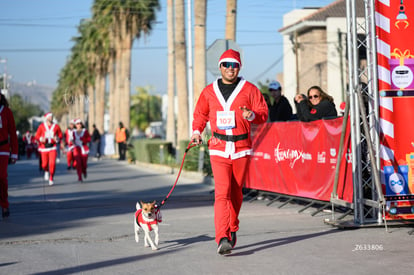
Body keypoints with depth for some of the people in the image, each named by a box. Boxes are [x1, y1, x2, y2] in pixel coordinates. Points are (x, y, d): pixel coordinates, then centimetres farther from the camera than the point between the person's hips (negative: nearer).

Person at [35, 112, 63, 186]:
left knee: (52, 163, -15)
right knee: (44, 164, 3)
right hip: (44, 147, 0)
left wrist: (57, 139, -10)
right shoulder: (42, 126, 1)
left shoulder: (56, 126, 3)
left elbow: (60, 135, 11)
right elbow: (37, 136, 5)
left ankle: (51, 179, -2)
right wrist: (41, 139, -15)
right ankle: (46, 171, 40)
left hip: (52, 147, 0)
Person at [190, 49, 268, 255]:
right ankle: (222, 239, -21)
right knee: (222, 192, -14)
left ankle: (232, 230, 29)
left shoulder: (249, 89, 4)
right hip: (218, 149, 0)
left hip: (242, 149, 1)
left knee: (236, 193, 9)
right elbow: (200, 114, 21)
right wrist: (196, 131, 5)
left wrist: (252, 114, -19)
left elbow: (263, 113, 2)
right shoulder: (209, 91, 9)